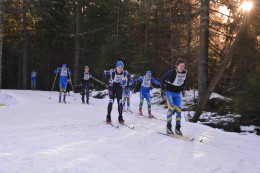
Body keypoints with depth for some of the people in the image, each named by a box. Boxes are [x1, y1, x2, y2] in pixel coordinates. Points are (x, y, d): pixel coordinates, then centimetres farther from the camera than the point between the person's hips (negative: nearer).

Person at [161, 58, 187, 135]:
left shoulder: (184, 73, -5)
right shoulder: (172, 72, -21)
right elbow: (163, 79, -8)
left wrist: (183, 89, 18)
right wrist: (162, 89, -6)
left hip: (177, 93, 5)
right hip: (169, 92, -5)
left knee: (178, 110, -2)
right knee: (171, 108, -18)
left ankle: (177, 128, 7)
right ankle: (168, 127, -7)